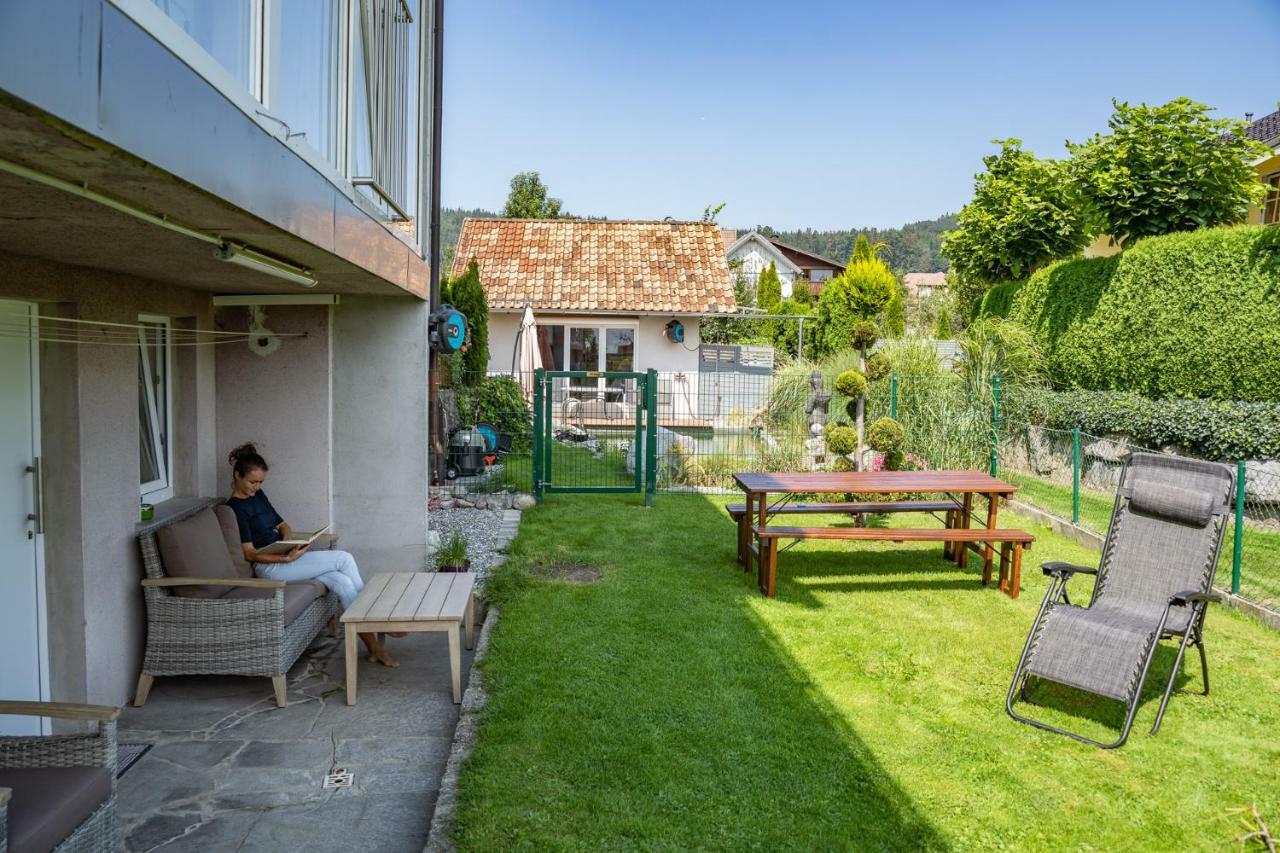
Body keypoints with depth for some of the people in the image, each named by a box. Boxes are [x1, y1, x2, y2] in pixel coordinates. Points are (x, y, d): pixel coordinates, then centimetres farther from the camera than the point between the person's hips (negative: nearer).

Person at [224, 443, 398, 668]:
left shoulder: (258, 495, 14)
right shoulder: (235, 508, -12)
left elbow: (281, 524, 21)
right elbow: (250, 554, -16)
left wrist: (287, 535, -4)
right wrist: (288, 558, -26)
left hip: (283, 558, 8)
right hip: (269, 567, -8)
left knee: (343, 583, -16)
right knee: (344, 559, -17)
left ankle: (374, 647, -17)